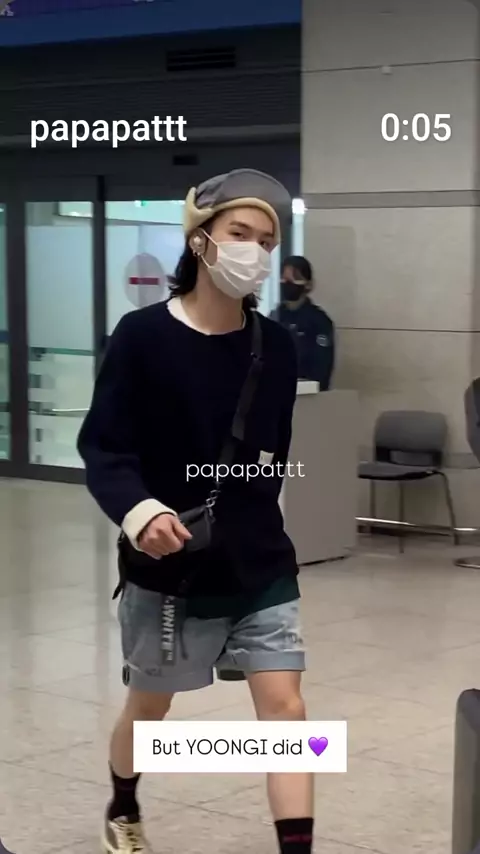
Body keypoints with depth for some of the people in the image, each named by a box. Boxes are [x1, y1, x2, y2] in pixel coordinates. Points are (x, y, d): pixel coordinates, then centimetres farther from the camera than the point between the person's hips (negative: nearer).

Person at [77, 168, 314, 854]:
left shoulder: (276, 348, -1)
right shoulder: (143, 336, -13)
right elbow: (102, 447, -16)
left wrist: (253, 523, 9)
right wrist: (137, 511, -33)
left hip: (259, 564, 2)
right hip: (168, 566, -2)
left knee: (285, 708, -7)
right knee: (150, 704, 18)